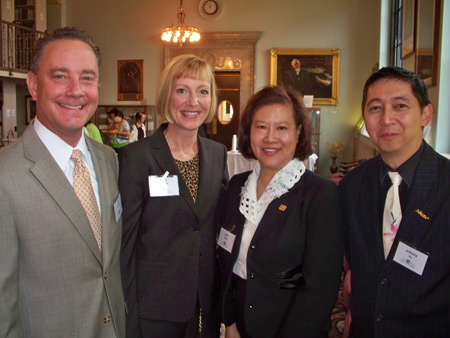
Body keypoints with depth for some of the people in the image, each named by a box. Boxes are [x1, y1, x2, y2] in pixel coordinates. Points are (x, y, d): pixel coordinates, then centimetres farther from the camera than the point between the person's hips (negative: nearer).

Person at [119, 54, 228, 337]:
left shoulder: (218, 154, 2)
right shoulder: (136, 157, -13)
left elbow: (223, 227, 9)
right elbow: (125, 242, -11)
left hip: (209, 303, 4)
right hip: (155, 308, -4)